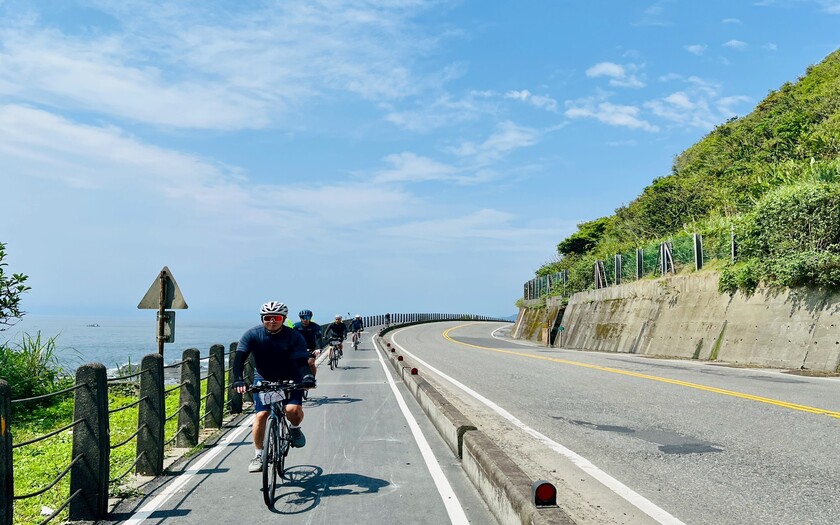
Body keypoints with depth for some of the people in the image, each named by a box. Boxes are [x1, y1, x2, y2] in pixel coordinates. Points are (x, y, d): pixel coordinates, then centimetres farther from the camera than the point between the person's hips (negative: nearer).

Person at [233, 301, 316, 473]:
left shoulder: (294, 337, -17)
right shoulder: (253, 335, -15)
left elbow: (302, 361, -25)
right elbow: (239, 358, -23)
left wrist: (307, 377, -45)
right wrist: (238, 380, -40)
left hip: (289, 380, -1)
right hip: (263, 379, 1)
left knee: (293, 409, -23)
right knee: (261, 415, -14)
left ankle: (295, 428, 13)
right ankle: (258, 455, 3)